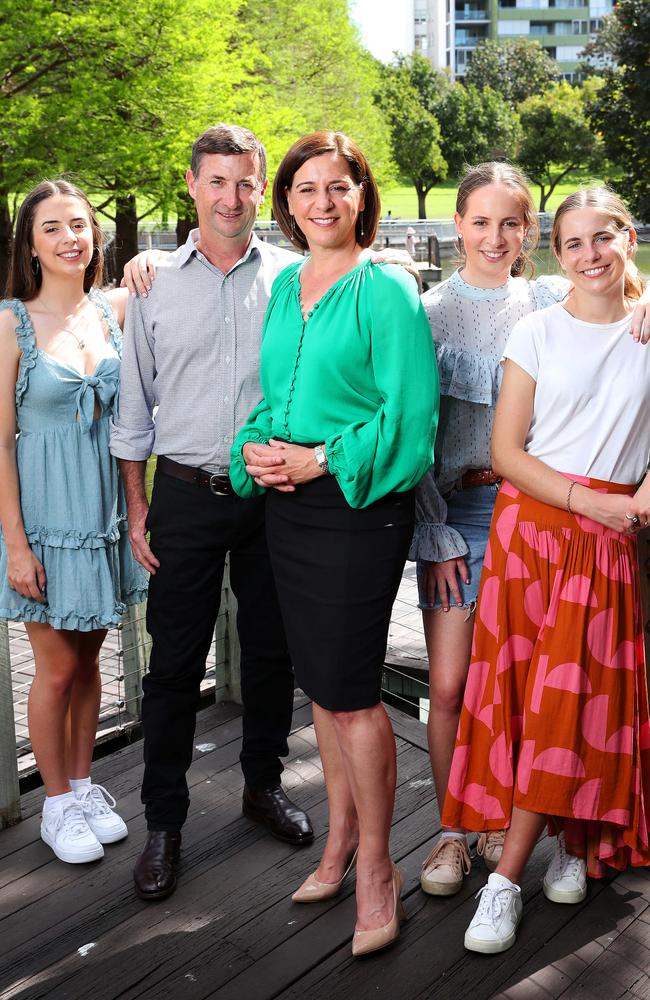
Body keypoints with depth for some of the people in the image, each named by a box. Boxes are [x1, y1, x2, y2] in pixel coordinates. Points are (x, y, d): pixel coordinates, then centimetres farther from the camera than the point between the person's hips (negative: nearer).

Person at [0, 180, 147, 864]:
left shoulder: (116, 310, 3)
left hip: (106, 509, 4)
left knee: (88, 657, 16)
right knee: (57, 669, 7)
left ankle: (83, 782, 33)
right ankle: (58, 802, 26)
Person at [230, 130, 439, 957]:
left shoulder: (385, 290, -8)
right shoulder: (283, 286, 13)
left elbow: (409, 414, -13)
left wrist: (322, 460, -18)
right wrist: (257, 449, -1)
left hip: (360, 503, -7)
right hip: (287, 504, 7)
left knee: (350, 688, -4)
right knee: (319, 680, 14)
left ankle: (376, 867, 13)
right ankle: (341, 836, 32)